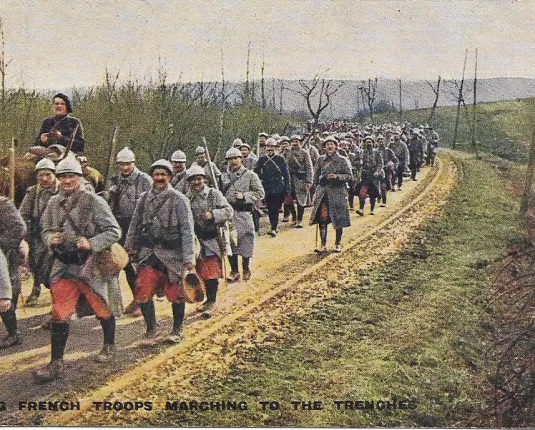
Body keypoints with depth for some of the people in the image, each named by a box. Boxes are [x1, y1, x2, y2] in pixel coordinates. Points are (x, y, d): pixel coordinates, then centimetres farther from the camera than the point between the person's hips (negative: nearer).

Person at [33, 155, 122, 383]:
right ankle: (56, 364, 6)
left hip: (92, 266, -3)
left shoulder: (94, 201, -11)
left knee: (102, 309, 13)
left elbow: (114, 232, -11)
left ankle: (109, 346, 39)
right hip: (64, 266, 4)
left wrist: (91, 243, -25)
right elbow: (46, 230, 17)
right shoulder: (53, 204, 4)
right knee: (59, 315, -1)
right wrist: (50, 239, -7)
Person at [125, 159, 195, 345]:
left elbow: (187, 230, -9)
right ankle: (151, 329, 15)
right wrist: (128, 249, 15)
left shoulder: (179, 200, -6)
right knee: (142, 292, -5)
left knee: (176, 294, 6)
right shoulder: (145, 199, 8)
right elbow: (134, 226, 17)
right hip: (149, 253, 4)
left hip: (172, 254, -3)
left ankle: (177, 330, 27)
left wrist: (189, 258, -14)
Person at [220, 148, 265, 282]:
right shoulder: (224, 177, 13)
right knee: (230, 242, 3)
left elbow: (260, 193, -2)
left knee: (245, 242, 2)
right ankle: (234, 271, 14)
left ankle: (246, 269, 19)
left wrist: (244, 196, -13)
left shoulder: (250, 175, 1)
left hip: (244, 214, -3)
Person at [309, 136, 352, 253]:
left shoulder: (342, 160, -1)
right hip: (323, 193, 2)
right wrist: (318, 188, 9)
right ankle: (323, 245, 0)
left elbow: (349, 176, -2)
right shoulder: (321, 160, 8)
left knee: (338, 220, 3)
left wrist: (337, 176, -17)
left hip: (338, 192, -2)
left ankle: (337, 245, 17)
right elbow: (316, 175, 17)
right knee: (322, 218, -5)